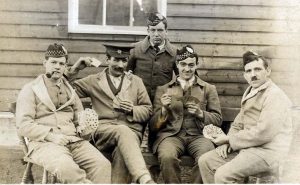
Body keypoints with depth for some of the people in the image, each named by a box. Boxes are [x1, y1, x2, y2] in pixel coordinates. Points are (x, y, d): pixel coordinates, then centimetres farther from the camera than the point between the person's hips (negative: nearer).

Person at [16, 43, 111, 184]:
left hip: (74, 140, 4)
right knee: (67, 168, -38)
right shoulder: (30, 89, 9)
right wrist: (51, 135, -15)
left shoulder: (69, 89, 24)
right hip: (44, 142, -4)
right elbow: (23, 125, -2)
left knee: (103, 165, -24)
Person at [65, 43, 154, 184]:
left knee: (122, 151, -36)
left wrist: (132, 110, -3)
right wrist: (73, 70, 1)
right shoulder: (94, 81, 17)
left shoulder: (136, 81, 21)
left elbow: (148, 110, 17)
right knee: (123, 130, -38)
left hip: (131, 131, 2)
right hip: (104, 130, -2)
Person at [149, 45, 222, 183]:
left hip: (198, 135, 0)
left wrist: (201, 114, -8)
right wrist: (164, 110, -8)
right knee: (167, 157, -34)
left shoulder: (209, 89, 16)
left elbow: (218, 119, 11)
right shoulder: (163, 89, 16)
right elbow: (153, 127, 12)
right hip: (171, 135, 0)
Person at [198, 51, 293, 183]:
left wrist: (229, 139, -13)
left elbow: (263, 133, -22)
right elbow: (238, 124, 19)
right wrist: (227, 142, -1)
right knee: (205, 161, 1)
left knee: (223, 175, -27)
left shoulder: (274, 95, -14)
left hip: (266, 151, -9)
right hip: (247, 147, 9)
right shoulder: (249, 92, 17)